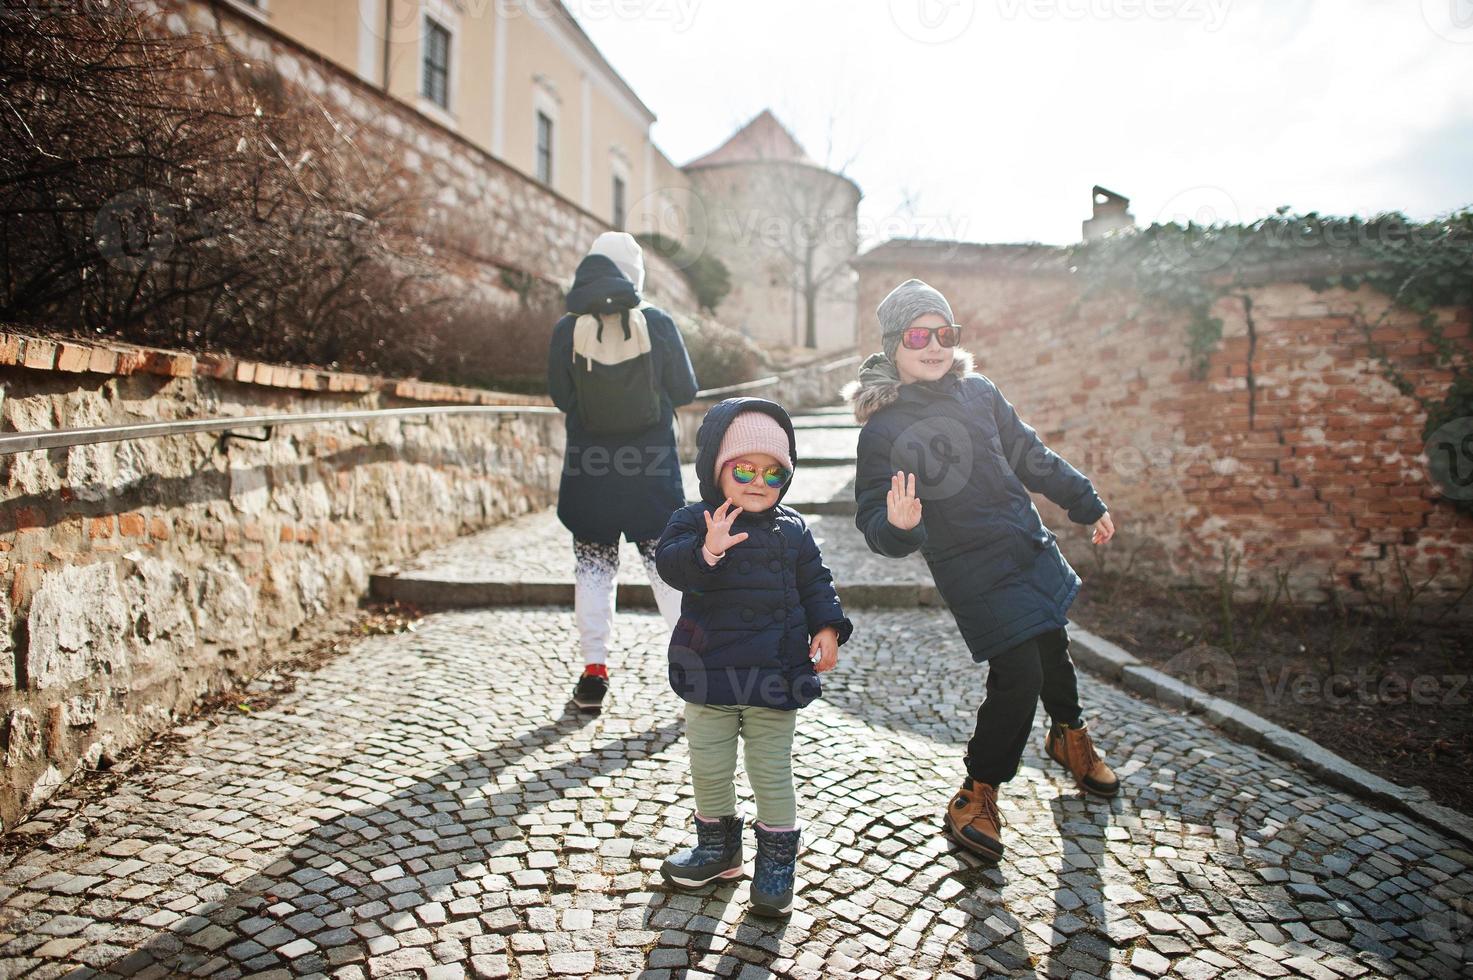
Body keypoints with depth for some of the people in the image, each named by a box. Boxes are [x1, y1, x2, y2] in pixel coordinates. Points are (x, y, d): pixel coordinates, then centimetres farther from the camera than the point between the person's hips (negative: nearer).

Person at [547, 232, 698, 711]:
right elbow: (685, 391, -1)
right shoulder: (657, 323, -6)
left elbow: (559, 396, 3)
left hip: (589, 465, 1)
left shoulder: (568, 328, -4)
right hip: (651, 465, 0)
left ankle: (594, 671, 15)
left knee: (593, 564, 12)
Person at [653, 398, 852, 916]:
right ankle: (718, 844, 36)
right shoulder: (693, 521, -5)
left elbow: (815, 582, 9)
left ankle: (778, 856, 27)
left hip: (775, 674, 0)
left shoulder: (792, 529, 3)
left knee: (771, 769, 8)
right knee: (709, 766, 14)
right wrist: (707, 549, -39)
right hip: (710, 671, 0)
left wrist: (827, 627, -4)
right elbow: (669, 563, -21)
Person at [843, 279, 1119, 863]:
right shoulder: (883, 428, -15)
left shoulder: (979, 393, 2)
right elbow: (873, 520, -17)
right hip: (973, 573, -6)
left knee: (1053, 648, 22)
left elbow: (1032, 458, 15)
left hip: (1033, 551, 7)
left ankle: (1069, 736, 53)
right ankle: (978, 794, 10)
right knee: (1018, 675, -13)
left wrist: (1087, 505, 21)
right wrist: (898, 527, -40)